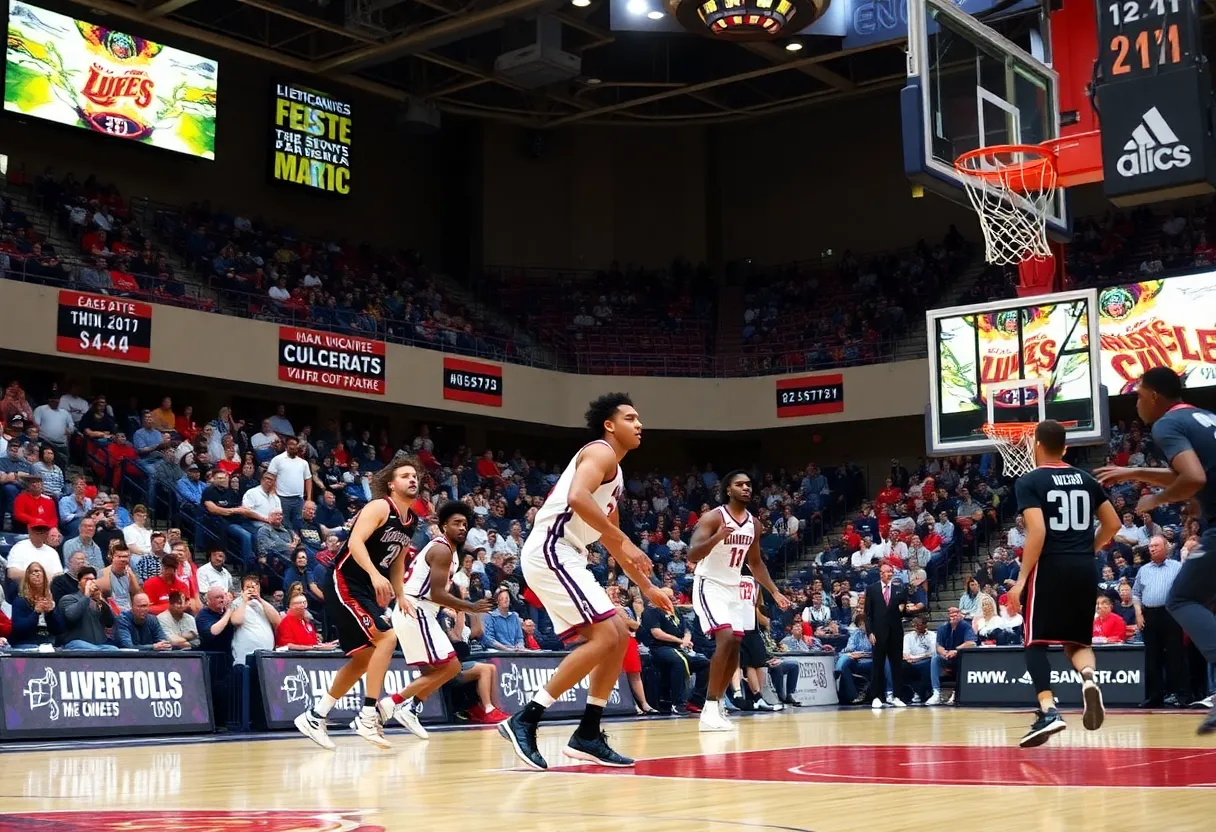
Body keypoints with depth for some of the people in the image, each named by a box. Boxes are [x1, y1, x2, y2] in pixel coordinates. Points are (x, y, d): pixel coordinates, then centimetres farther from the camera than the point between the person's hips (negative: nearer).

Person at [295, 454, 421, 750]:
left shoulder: (412, 520, 12)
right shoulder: (379, 507, -14)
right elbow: (355, 542, -27)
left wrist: (401, 596, 12)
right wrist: (375, 575, -40)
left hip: (367, 589, 10)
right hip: (345, 583, -10)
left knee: (364, 658, 12)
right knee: (386, 638, -20)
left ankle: (314, 716, 21)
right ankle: (368, 716, -16)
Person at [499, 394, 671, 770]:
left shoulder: (613, 472, 25)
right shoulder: (600, 452, -5)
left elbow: (610, 540, 33)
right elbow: (577, 497, -26)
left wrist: (647, 587, 32)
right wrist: (624, 541, -24)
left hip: (565, 558, 10)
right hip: (550, 552, -10)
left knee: (620, 637, 10)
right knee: (604, 637, -16)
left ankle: (588, 735, 10)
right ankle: (524, 720, -17)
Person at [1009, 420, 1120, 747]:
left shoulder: (1029, 481, -4)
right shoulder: (1086, 479, 13)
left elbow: (1038, 531, -16)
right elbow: (1113, 524, 16)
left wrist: (1021, 579, -13)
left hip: (1050, 567, -5)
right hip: (1084, 569, 5)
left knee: (1036, 642, 4)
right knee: (1077, 640, 17)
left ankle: (1048, 713, -11)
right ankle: (1089, 679, -15)